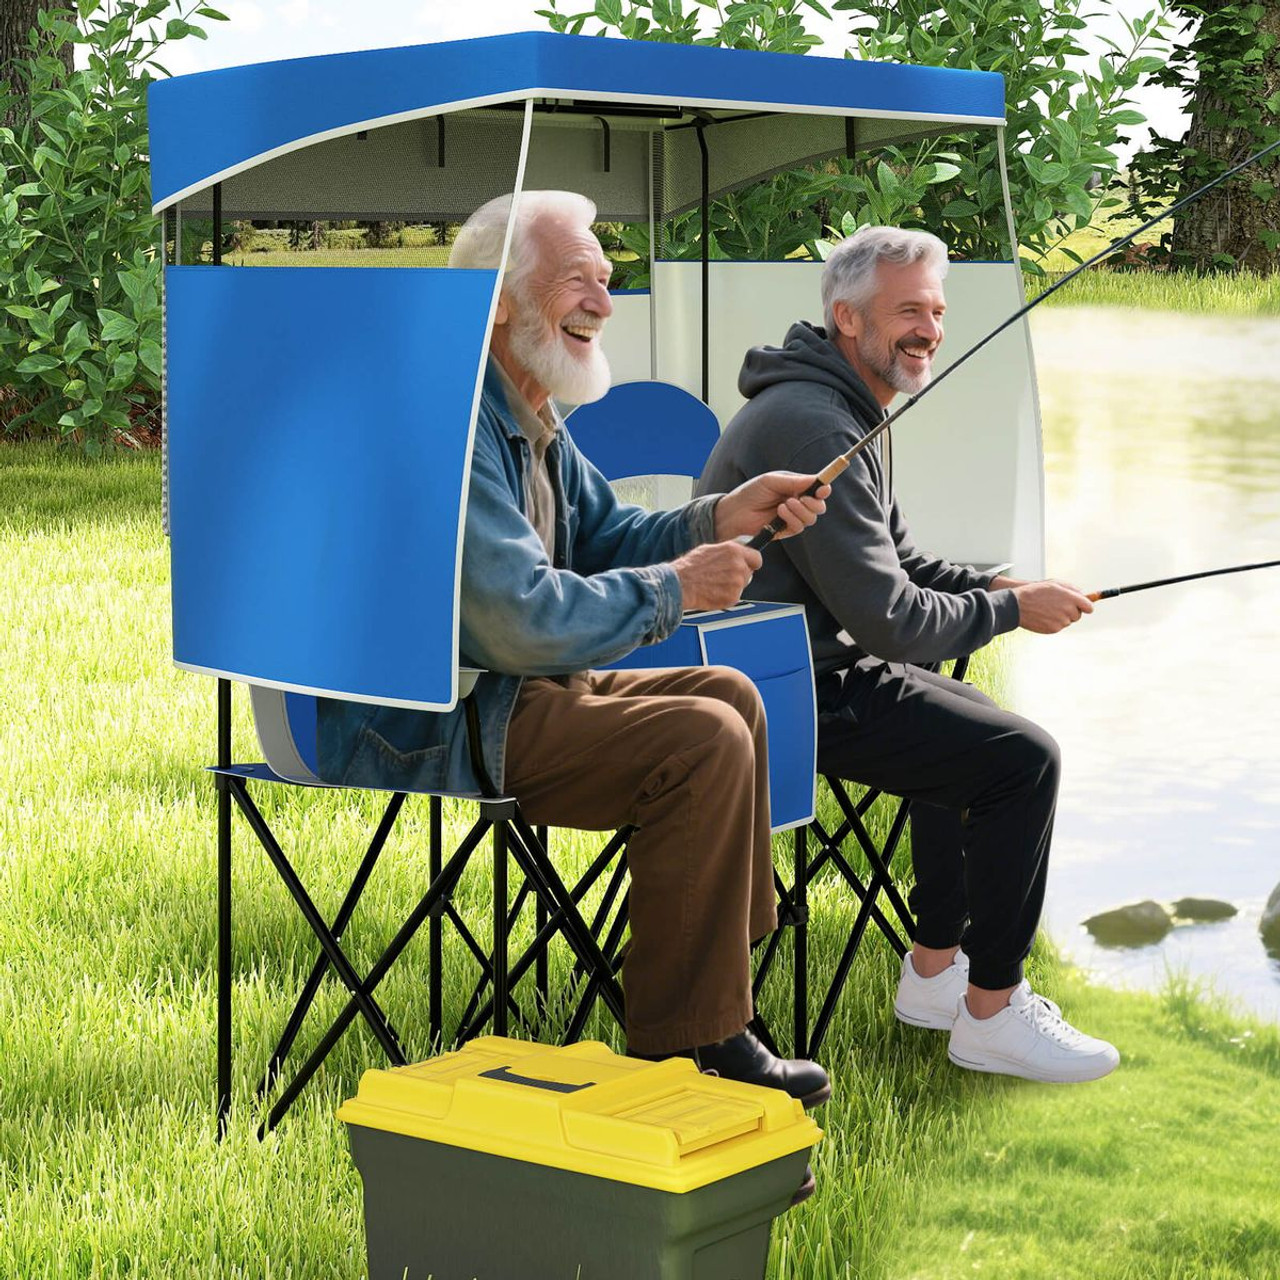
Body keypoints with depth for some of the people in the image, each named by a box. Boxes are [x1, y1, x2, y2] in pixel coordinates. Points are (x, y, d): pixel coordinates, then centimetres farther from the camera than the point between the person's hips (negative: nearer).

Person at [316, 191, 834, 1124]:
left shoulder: (529, 415, 13)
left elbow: (604, 539, 22)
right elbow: (521, 620, -27)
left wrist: (719, 520, 3)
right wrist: (675, 589, -14)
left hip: (496, 690, 11)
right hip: (420, 725, -11)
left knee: (727, 696, 12)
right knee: (702, 744, -20)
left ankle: (723, 981, 15)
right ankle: (683, 1053, -12)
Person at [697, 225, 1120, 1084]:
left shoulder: (854, 413, 14)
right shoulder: (815, 428, -22)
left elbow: (896, 562, 23)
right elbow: (890, 622, -24)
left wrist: (990, 586, 5)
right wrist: (1009, 611, -10)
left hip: (818, 663, 11)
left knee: (978, 731, 23)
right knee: (1024, 758, -14)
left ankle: (935, 971, 28)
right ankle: (991, 1014, -4)